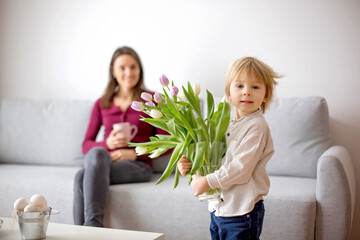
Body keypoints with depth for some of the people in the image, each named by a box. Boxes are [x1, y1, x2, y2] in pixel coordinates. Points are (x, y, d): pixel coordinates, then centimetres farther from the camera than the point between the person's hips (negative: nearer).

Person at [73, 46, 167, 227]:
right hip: (106, 160, 3)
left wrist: (135, 153, -9)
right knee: (97, 152, -36)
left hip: (138, 166, -3)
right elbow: (86, 145, 16)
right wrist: (107, 144, -6)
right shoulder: (101, 104, 18)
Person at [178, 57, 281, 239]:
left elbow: (241, 169, -21)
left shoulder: (257, 127, -15)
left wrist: (207, 182, -17)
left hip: (241, 212, -7)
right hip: (217, 208, 8)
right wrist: (190, 165, -3)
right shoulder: (227, 125, 10)